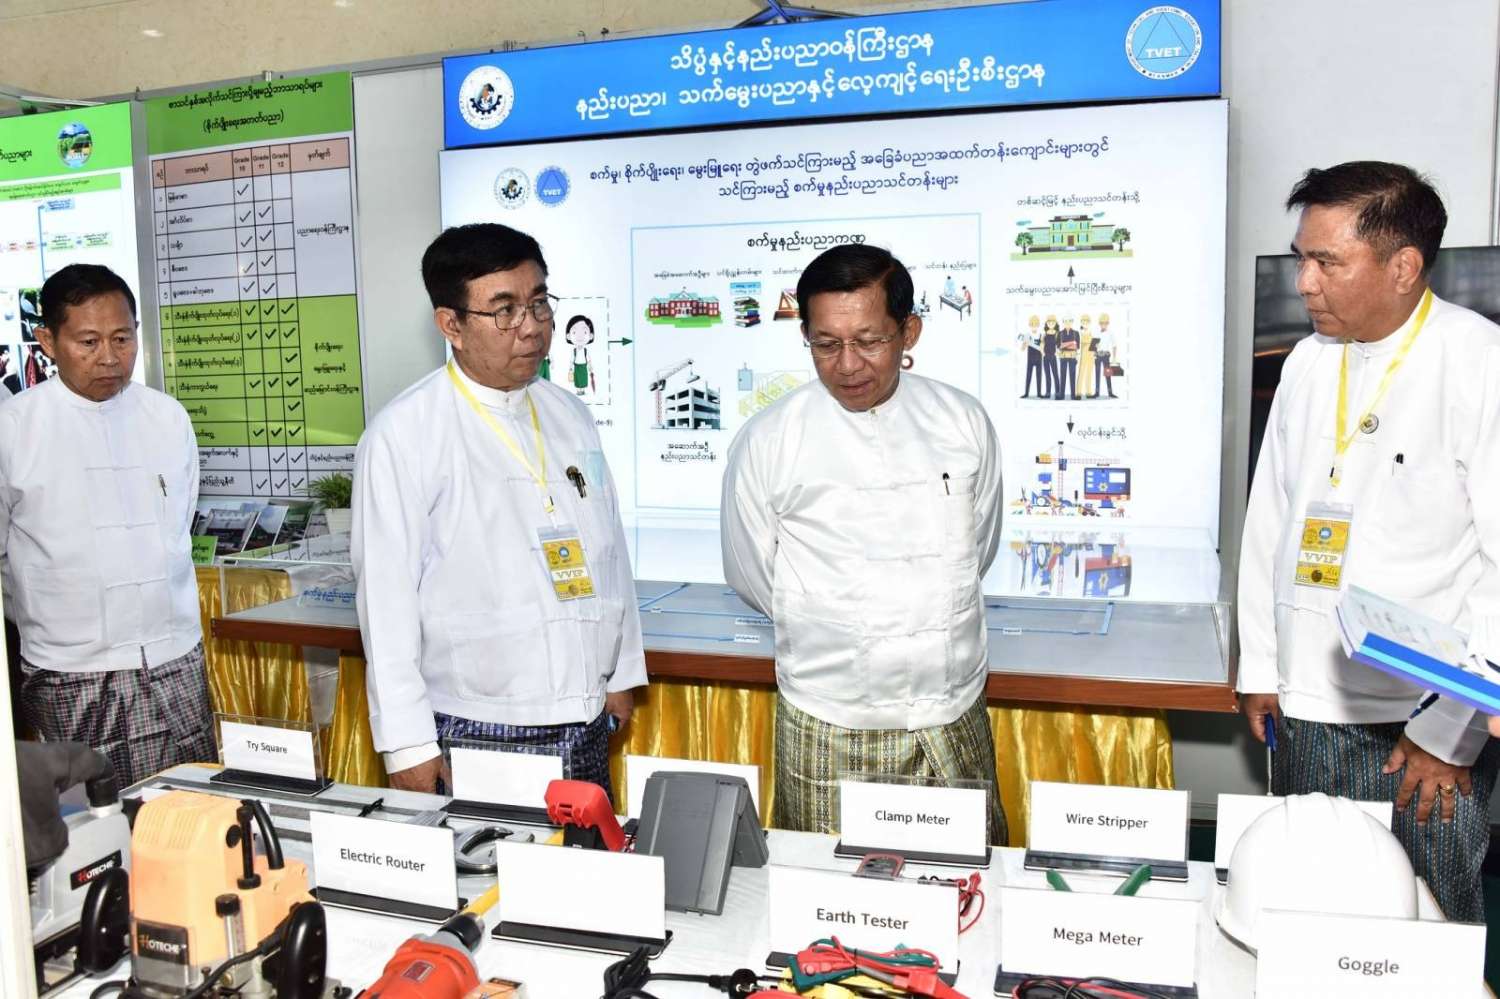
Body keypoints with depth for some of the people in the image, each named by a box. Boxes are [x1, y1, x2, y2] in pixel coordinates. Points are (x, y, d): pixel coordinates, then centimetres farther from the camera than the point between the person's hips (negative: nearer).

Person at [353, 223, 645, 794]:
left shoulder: (568, 414, 8)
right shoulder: (405, 435, -11)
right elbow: (387, 592, -11)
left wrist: (622, 672, 14)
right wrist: (408, 746, -11)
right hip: (476, 736, -5)